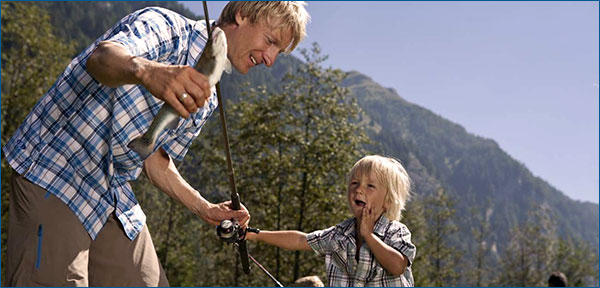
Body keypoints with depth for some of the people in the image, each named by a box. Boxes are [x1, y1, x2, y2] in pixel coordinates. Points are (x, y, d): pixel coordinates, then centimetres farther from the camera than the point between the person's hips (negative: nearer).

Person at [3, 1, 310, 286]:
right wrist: (146, 70, -59)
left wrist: (204, 208, 6)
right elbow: (102, 56, -36)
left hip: (115, 198, 8)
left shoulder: (205, 100, 11)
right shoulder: (165, 26, -14)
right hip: (52, 173, -8)